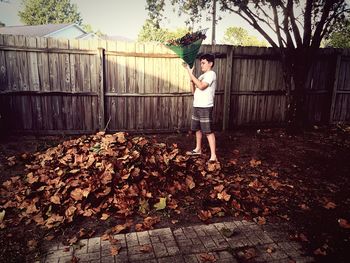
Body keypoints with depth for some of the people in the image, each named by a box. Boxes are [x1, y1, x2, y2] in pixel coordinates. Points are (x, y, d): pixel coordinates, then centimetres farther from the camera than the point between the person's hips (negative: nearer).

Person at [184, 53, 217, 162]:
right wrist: (191, 79, -1)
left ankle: (213, 156, -8)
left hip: (205, 107, -9)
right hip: (197, 106, 9)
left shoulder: (211, 74, -8)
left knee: (208, 131, -10)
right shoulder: (202, 76, 19)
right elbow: (194, 91, 15)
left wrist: (191, 73, -18)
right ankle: (198, 149, 35)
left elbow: (201, 86, -23)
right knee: (197, 129, 18)